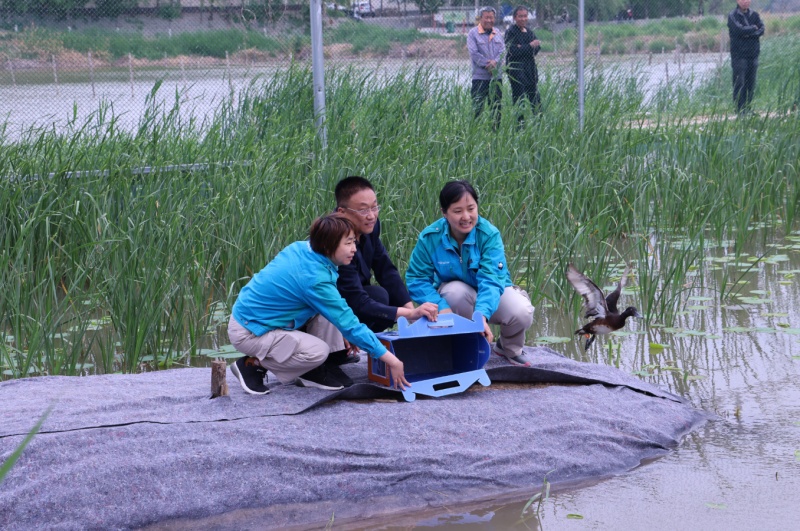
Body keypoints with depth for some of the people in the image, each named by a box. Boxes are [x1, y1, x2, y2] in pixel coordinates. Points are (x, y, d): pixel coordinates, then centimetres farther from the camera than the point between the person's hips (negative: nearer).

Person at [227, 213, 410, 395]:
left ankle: (311, 372, 7)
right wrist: (389, 358, -17)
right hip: (249, 332, -9)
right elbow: (348, 323, -23)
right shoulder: (315, 279, -27)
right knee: (318, 351, -21)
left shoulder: (300, 249, -4)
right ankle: (251, 365, -4)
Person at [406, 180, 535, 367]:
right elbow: (416, 279, -19)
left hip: (491, 297, 0)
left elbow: (491, 279, -35)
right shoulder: (430, 237, -20)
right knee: (456, 290, -36)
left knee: (521, 313, -30)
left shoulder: (489, 234, -25)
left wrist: (482, 314, -53)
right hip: (455, 297, 0)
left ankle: (510, 349, 7)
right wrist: (441, 307, -36)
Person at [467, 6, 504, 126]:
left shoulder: (497, 33, 13)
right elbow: (474, 53, -12)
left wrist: (495, 61, -16)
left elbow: (503, 50, 4)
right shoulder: (473, 33, -3)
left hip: (496, 76, 5)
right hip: (480, 77, -5)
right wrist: (488, 65, -16)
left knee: (496, 107, 8)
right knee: (477, 107, -6)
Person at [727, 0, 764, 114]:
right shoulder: (732, 16, -1)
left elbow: (761, 30, 0)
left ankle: (747, 107, 11)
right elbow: (739, 30, -16)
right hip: (739, 54, -5)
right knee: (739, 83, -7)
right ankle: (739, 109, -6)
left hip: (753, 53, 5)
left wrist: (748, 33, -14)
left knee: (751, 83, 5)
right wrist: (753, 28, -4)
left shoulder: (754, 15, 12)